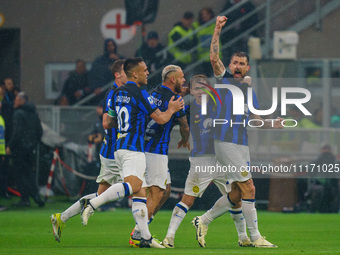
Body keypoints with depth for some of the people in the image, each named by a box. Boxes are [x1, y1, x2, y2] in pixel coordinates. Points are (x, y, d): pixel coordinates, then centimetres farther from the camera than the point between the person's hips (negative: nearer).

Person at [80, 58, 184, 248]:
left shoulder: (118, 93, 16)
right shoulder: (139, 93, -8)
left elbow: (109, 122, 23)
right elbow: (161, 119, -6)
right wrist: (171, 109, 14)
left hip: (120, 147, 9)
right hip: (133, 148, -9)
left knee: (140, 193, 6)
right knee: (132, 186, -22)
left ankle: (146, 237, 1)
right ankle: (92, 205, -31)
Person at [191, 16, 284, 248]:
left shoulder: (249, 90, 20)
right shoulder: (224, 79, 4)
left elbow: (256, 120, 23)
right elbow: (214, 58, -11)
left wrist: (272, 125, 3)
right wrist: (218, 30, -19)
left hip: (242, 144, 7)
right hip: (226, 141, -7)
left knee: (237, 195, 8)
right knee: (248, 188, -11)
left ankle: (204, 221, 23)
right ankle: (255, 237, -5)